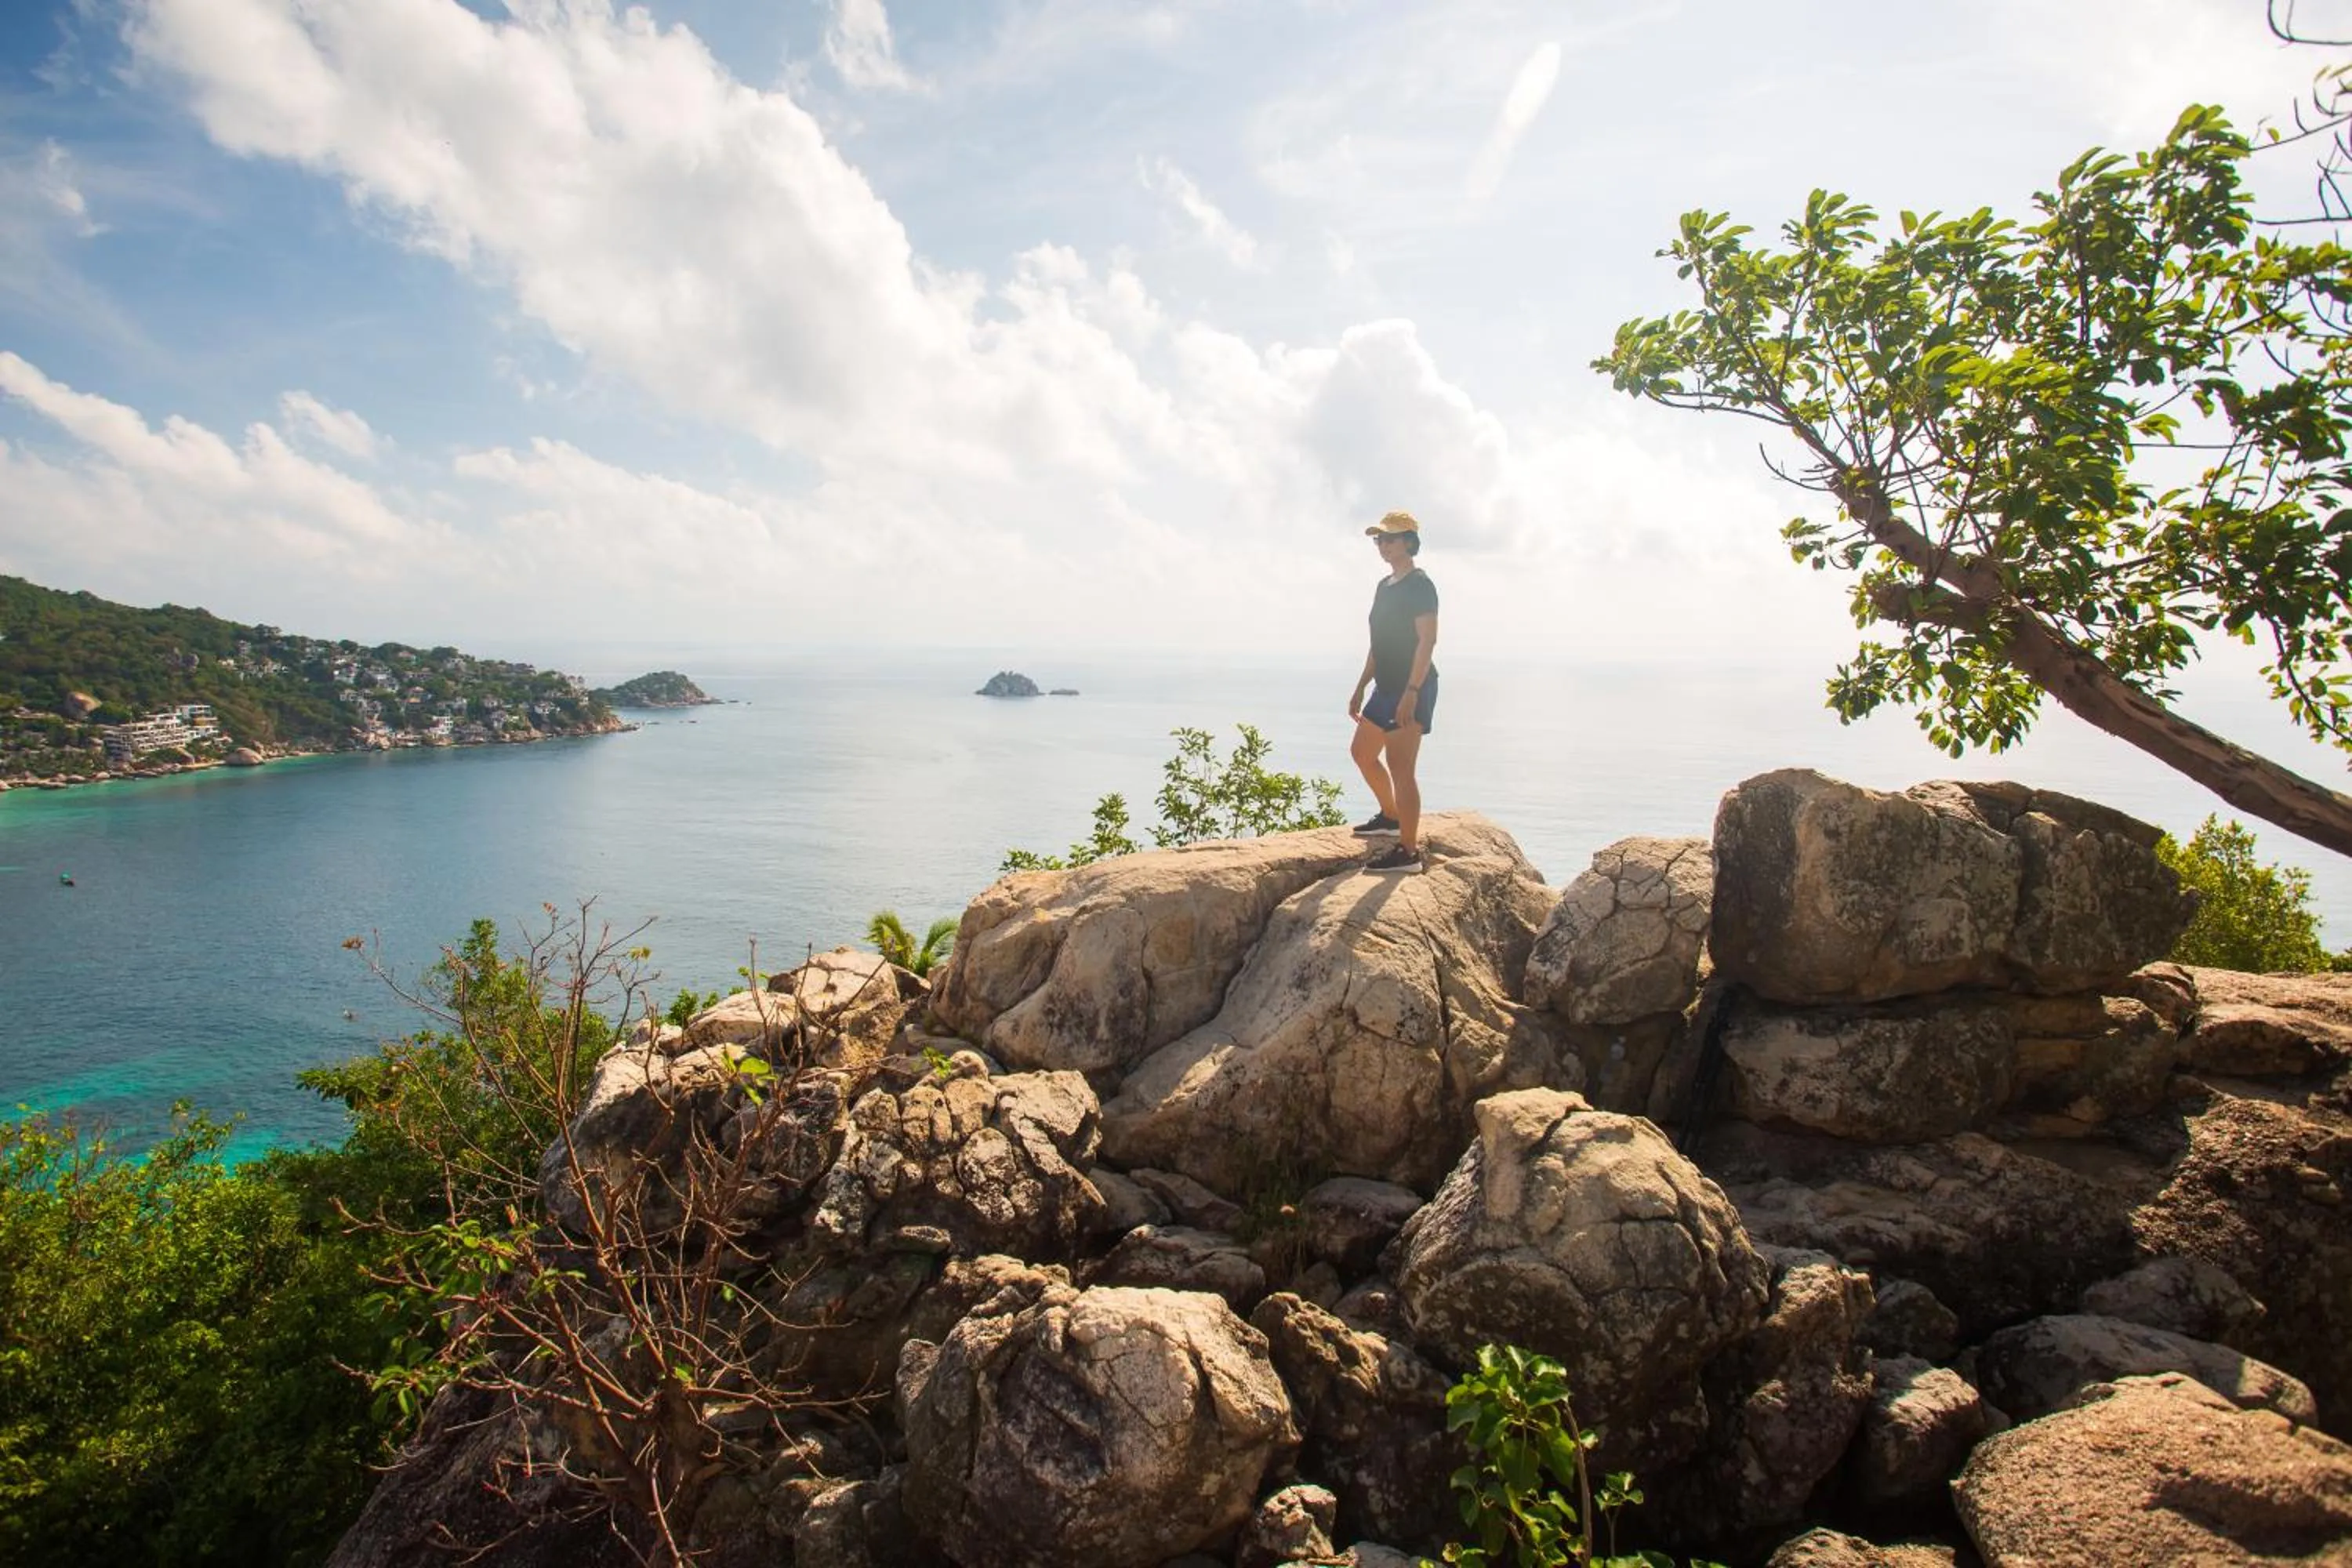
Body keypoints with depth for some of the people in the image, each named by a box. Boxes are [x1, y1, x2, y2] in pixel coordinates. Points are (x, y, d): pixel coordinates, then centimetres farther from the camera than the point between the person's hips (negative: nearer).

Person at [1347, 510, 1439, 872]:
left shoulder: (1420, 585, -12)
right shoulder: (1384, 586, 15)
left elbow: (1427, 640, -20)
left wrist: (1411, 693, -27)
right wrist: (1361, 688, 21)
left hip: (1412, 689, -10)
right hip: (1387, 687, 10)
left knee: (1400, 767, -12)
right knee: (1362, 753, 21)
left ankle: (1409, 851, -9)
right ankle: (1391, 817, 39)